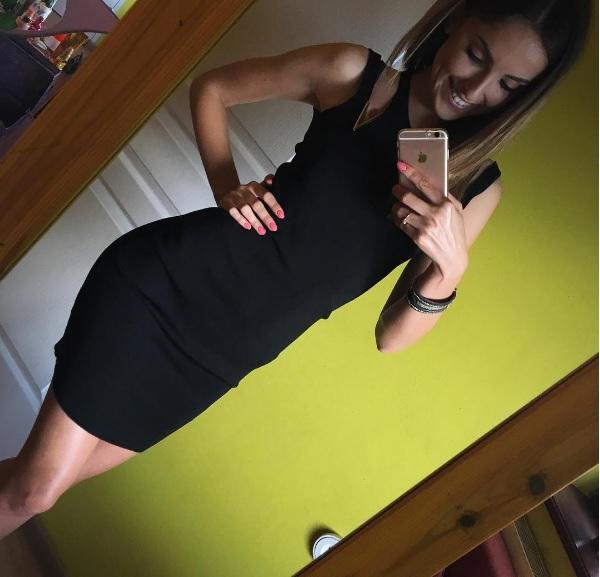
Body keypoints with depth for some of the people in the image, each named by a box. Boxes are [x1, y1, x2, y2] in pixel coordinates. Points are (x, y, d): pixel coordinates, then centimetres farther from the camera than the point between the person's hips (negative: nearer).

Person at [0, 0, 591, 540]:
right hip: (167, 280, -2)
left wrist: (451, 267, -23)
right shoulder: (352, 72, -7)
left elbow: (391, 336, -3)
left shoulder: (476, 189, -2)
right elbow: (210, 87, 6)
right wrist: (226, 188, -9)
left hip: (219, 360, 2)